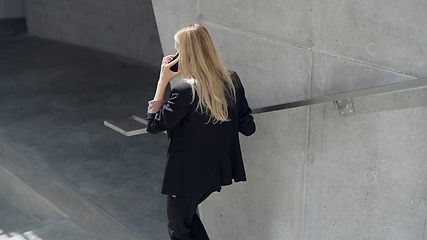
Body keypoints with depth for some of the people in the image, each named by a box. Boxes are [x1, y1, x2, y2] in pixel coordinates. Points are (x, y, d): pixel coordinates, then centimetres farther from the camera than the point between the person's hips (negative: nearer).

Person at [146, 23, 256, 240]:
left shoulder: (185, 91, -25)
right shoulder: (231, 80, -6)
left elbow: (153, 125, -14)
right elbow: (248, 127, 0)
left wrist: (162, 81, -14)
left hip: (188, 174, -7)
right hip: (218, 170, 7)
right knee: (187, 215, 31)